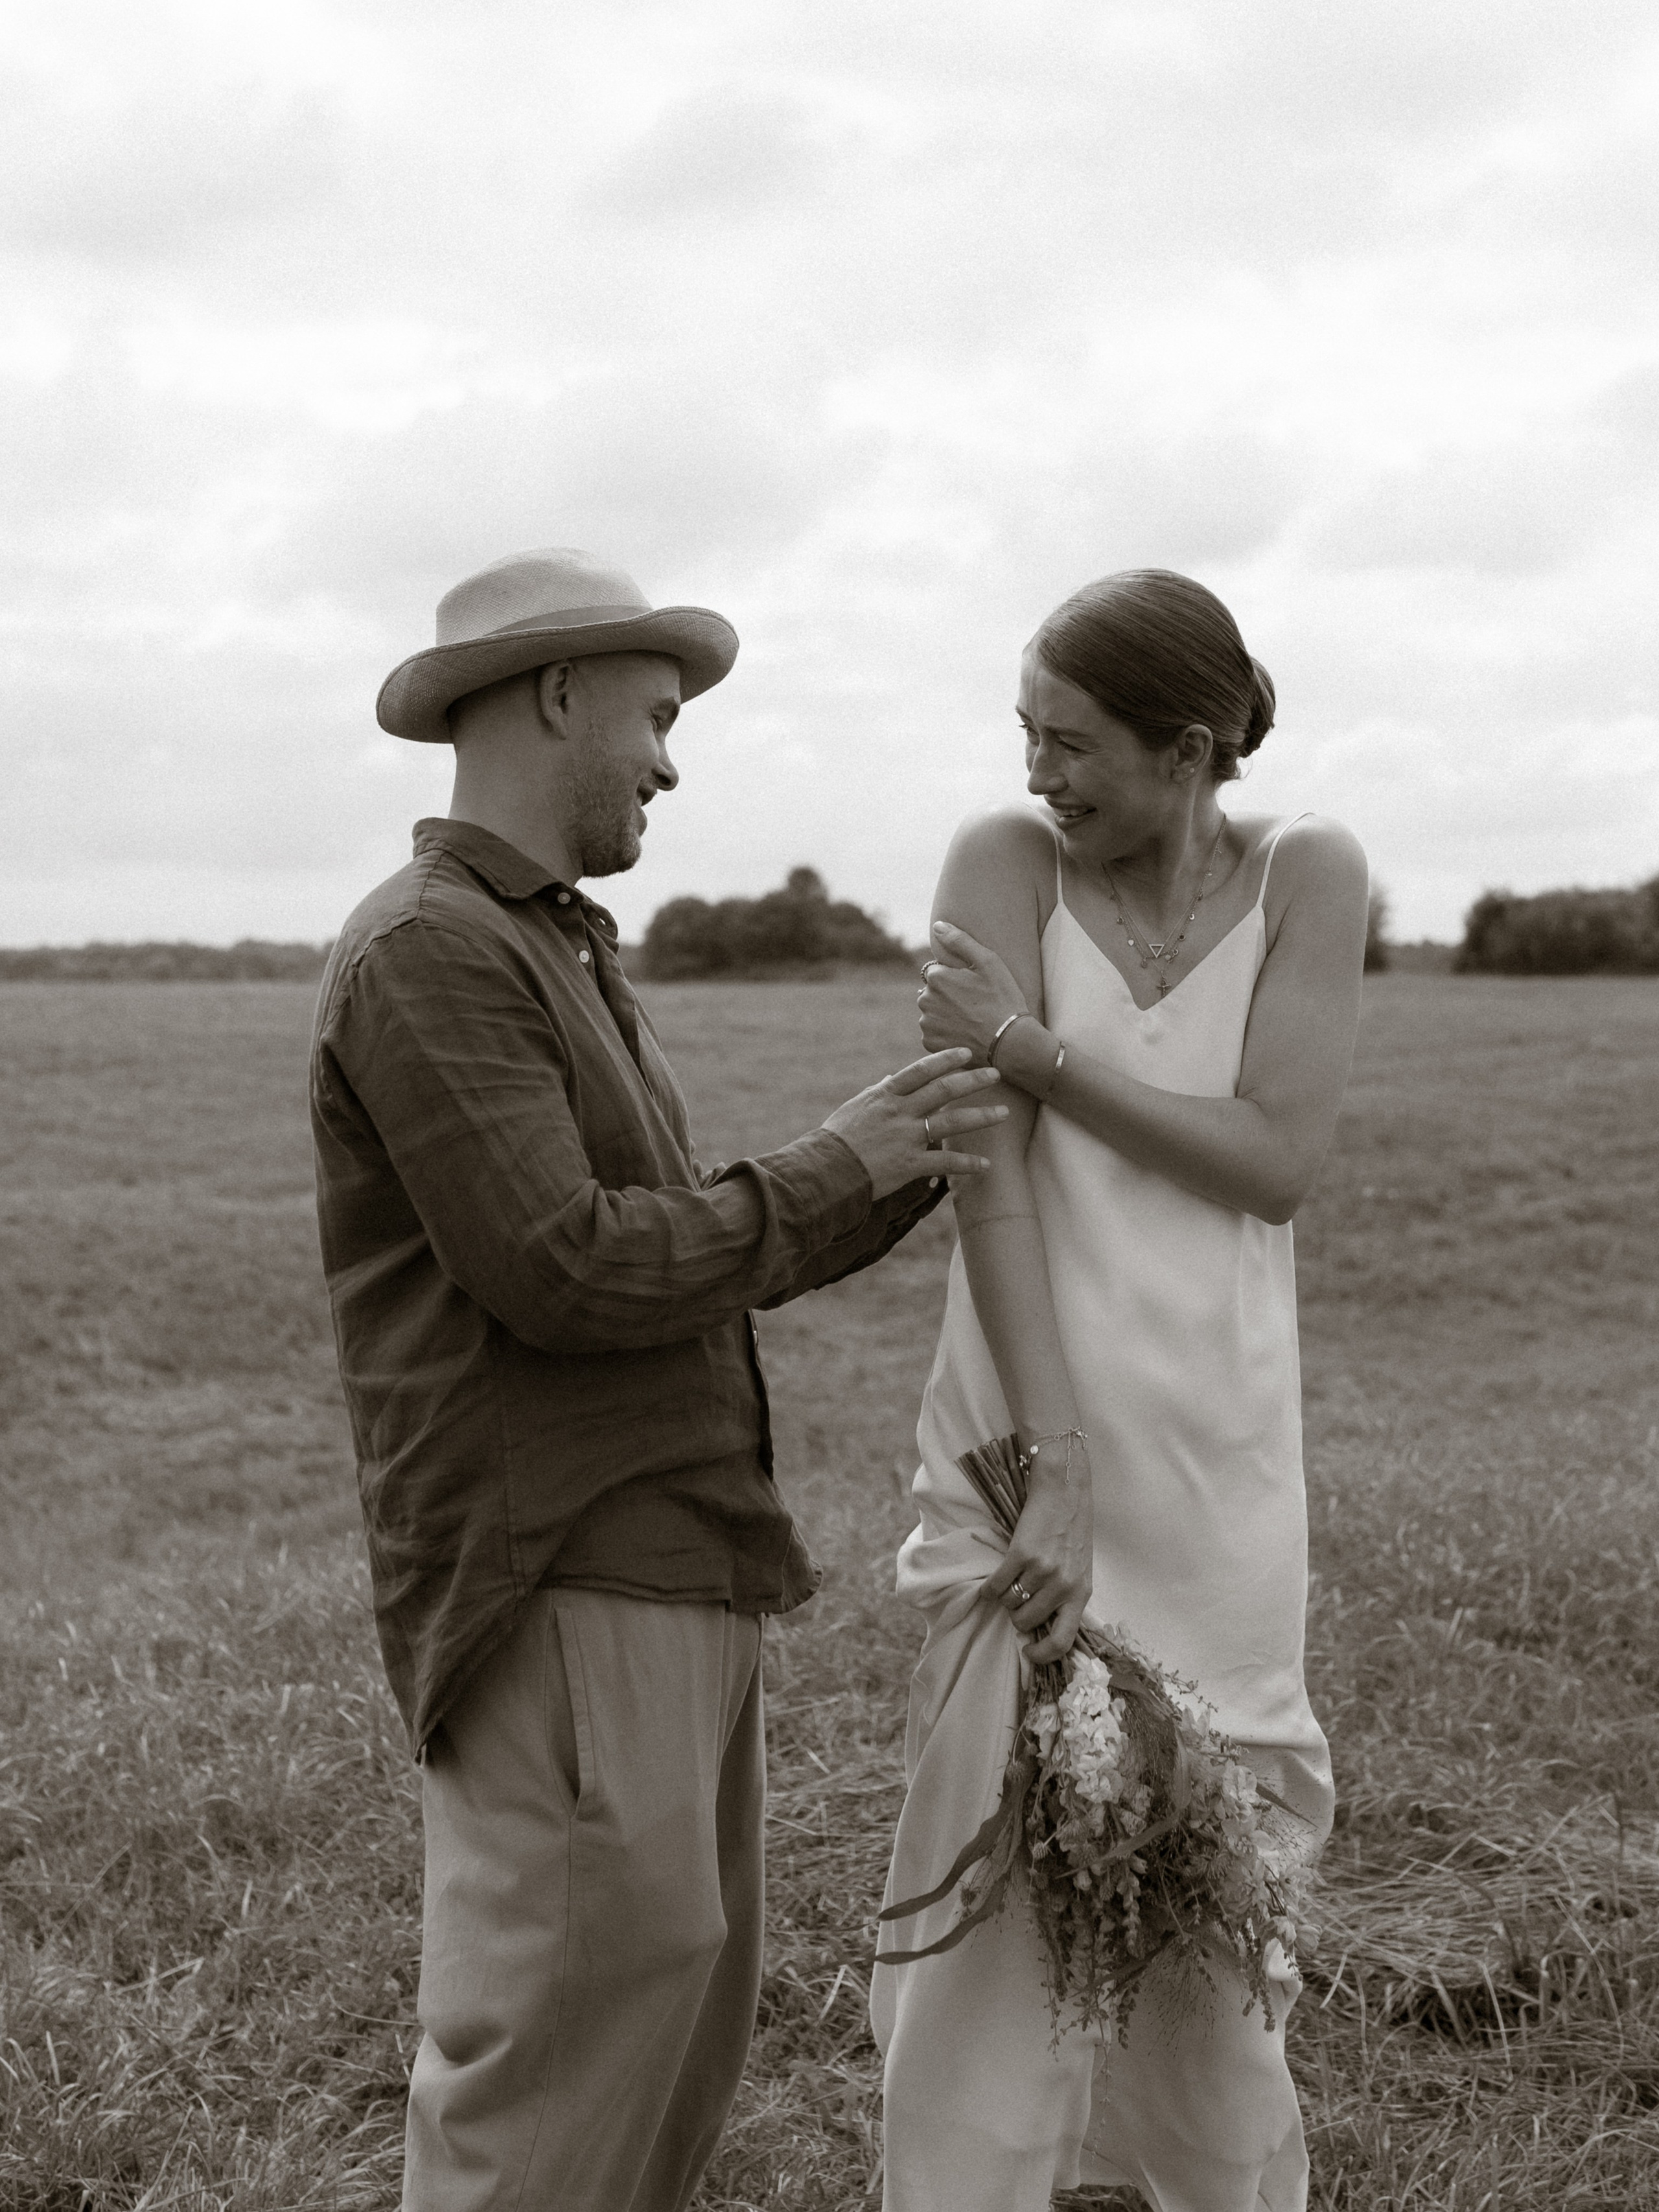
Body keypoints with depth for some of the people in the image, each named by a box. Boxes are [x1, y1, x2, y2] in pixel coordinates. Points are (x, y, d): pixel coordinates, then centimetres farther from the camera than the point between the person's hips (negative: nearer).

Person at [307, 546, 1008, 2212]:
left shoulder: (563, 955, 19)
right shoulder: (424, 956, -12)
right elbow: (561, 1272, -21)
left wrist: (904, 1165, 11)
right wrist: (833, 1168, -11)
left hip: (674, 1575, 10)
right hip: (555, 1593, -10)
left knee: (682, 2021, 15)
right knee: (554, 2056, -5)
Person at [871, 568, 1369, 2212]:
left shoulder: (1306, 874, -3)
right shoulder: (1006, 856, -7)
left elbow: (1277, 1161, -12)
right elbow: (988, 1158, -15)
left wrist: (1036, 1048, -18)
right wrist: (1052, 1461, -21)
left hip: (1217, 1456, 1)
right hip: (1030, 1430, -1)